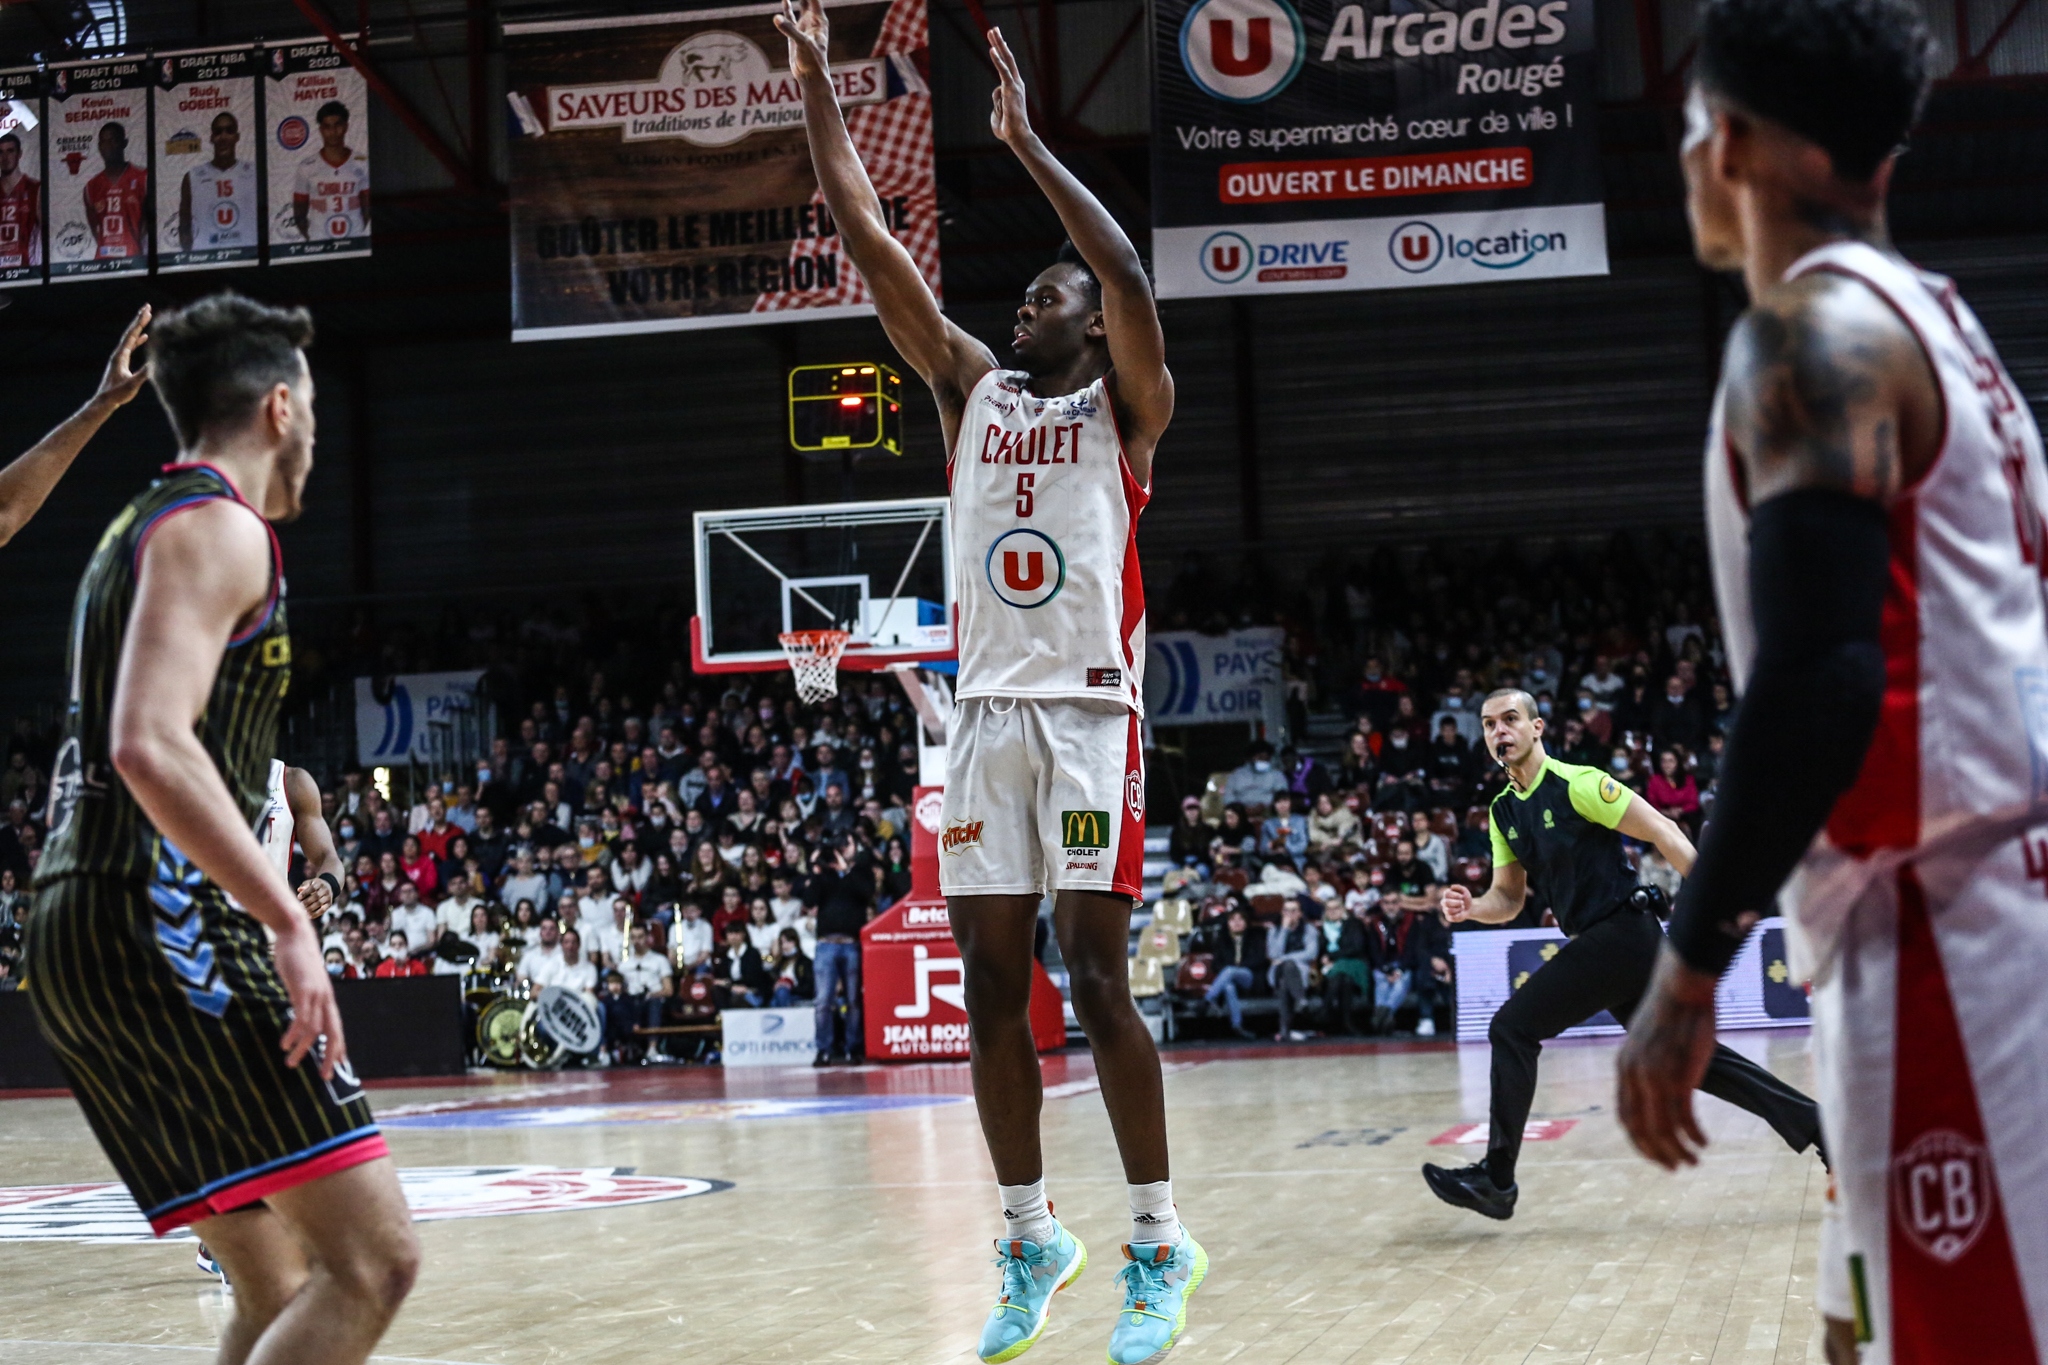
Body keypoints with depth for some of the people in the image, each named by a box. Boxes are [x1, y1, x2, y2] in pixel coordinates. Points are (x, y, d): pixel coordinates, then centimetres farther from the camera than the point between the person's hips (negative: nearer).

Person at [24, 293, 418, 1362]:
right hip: (158, 923, -10)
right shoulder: (218, 527, -7)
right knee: (372, 1260, -14)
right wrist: (290, 922, -24)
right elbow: (151, 747, -22)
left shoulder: (138, 529, 23)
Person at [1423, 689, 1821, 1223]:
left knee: (1512, 1028, -11)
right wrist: (1471, 907, -3)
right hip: (1602, 943, 9)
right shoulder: (1503, 812, 13)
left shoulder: (1576, 784, -11)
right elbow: (1509, 898, 19)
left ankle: (1496, 1179, -7)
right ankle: (1812, 1124, 19)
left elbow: (1661, 831, -13)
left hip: (1620, 933, -9)